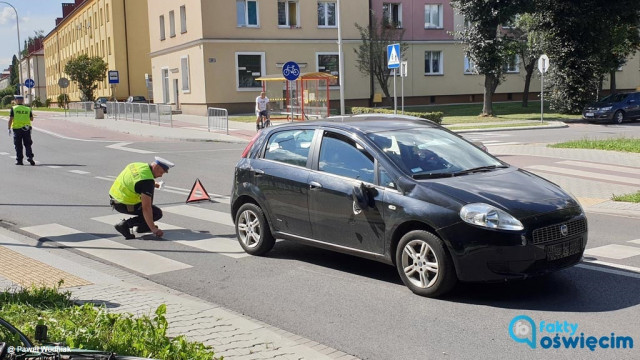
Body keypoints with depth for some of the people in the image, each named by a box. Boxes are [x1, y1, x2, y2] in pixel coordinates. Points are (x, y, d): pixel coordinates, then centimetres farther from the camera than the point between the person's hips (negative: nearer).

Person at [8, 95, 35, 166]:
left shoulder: (13, 109, -4)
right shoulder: (28, 109, 2)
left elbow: (10, 119, -8)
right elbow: (31, 119, 8)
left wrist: (9, 128, -1)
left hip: (17, 129, -1)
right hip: (26, 129, 1)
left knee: (18, 146, 6)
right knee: (27, 144, 8)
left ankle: (19, 160, 7)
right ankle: (30, 157, -10)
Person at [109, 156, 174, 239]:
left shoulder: (137, 165, 2)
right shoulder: (148, 180, -24)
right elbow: (146, 208, -26)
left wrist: (153, 184, 22)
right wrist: (153, 229, -22)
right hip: (123, 205, -9)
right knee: (157, 213, -1)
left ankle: (142, 227, 25)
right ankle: (125, 224, -7)